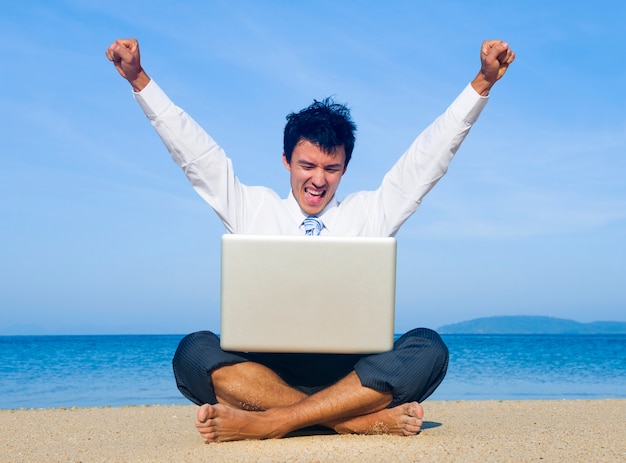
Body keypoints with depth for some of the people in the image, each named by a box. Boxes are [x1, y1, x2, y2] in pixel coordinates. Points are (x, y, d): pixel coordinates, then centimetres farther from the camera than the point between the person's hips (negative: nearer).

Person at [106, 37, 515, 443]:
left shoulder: (368, 213, 15)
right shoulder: (253, 209, 15)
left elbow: (430, 155, 11)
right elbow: (194, 150, 12)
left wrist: (482, 83, 3)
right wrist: (139, 80, 5)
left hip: (352, 375, 1)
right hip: (266, 369, 0)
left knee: (427, 349, -28)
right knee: (196, 352, -29)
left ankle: (270, 422, -34)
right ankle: (361, 420, -36)